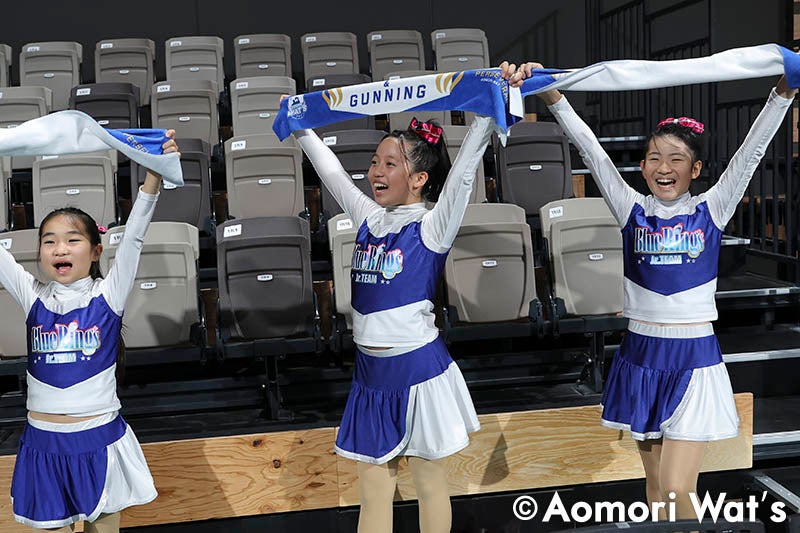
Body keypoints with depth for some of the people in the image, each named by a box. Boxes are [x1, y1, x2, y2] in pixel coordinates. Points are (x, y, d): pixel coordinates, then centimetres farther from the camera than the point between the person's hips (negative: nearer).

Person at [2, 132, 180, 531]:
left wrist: (153, 177, -26)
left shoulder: (107, 295, -4)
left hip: (99, 440, -2)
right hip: (44, 443, 2)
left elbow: (133, 238, -14)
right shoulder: (33, 298, 1)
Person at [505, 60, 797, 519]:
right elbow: (591, 150, -6)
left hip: (695, 358, -2)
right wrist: (550, 94, -16)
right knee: (655, 484, 13)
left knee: (677, 490, -8)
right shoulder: (633, 210, 2)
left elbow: (752, 151, -10)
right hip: (642, 355, 2)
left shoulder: (711, 210, 0)